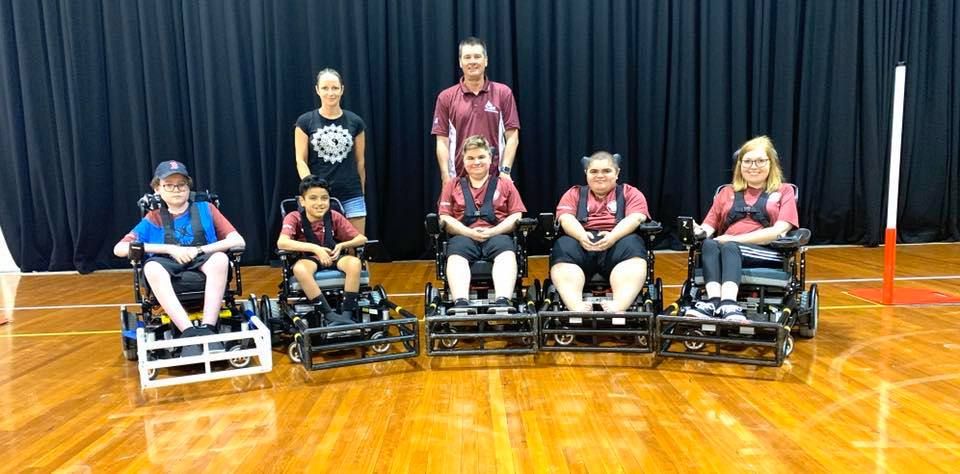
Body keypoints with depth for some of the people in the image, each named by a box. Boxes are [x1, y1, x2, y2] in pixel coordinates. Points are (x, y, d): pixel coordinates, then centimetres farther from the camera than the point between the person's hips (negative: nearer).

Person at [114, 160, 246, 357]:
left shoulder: (206, 209, 8)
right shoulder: (153, 219, 11)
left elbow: (238, 242, -1)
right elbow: (119, 249, -2)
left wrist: (198, 250, -13)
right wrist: (170, 249, -11)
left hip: (204, 266, -1)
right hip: (171, 274, 1)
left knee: (221, 258, -33)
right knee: (152, 267, -32)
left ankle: (207, 329, -37)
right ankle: (189, 332, -40)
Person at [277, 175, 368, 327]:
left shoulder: (334, 217, -8)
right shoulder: (294, 218, -15)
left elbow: (362, 239, -7)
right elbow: (282, 242, -33)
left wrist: (342, 245, -26)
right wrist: (315, 248, -38)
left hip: (333, 257, 2)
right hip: (309, 259, -2)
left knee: (355, 262, -31)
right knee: (299, 269, -37)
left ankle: (347, 314, -25)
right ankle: (330, 315, -31)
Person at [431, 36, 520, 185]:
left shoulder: (503, 93, 2)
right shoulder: (446, 97, 3)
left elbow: (512, 137, 0)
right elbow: (442, 141, 1)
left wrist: (505, 170, -11)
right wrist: (446, 177, -9)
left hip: (494, 178, 0)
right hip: (459, 179, 0)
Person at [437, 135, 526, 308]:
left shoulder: (505, 184, 22)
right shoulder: (452, 185, 23)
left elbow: (516, 216, 11)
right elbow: (445, 218, 11)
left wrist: (492, 231, -8)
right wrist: (469, 232, -8)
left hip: (497, 235, 0)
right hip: (464, 236, 0)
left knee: (507, 253, -35)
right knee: (456, 256, -35)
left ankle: (503, 301, -53)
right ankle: (460, 303, -52)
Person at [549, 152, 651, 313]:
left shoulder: (630, 193, 20)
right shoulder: (574, 193, 23)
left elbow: (635, 218, 0)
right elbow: (566, 218, 4)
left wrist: (613, 236, -21)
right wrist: (581, 235, -19)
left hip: (617, 241, 0)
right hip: (582, 241, 1)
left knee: (632, 245, -34)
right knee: (563, 247, -33)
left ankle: (619, 308, -53)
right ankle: (576, 308, -52)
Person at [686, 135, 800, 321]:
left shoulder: (784, 191, 16)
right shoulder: (727, 192, 25)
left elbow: (779, 231, -1)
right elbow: (708, 227, 15)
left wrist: (734, 239, -11)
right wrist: (699, 231, -11)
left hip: (767, 253, -2)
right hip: (728, 248, 3)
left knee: (729, 248, -36)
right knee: (708, 244, -34)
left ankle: (723, 305, -60)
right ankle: (714, 301, -56)